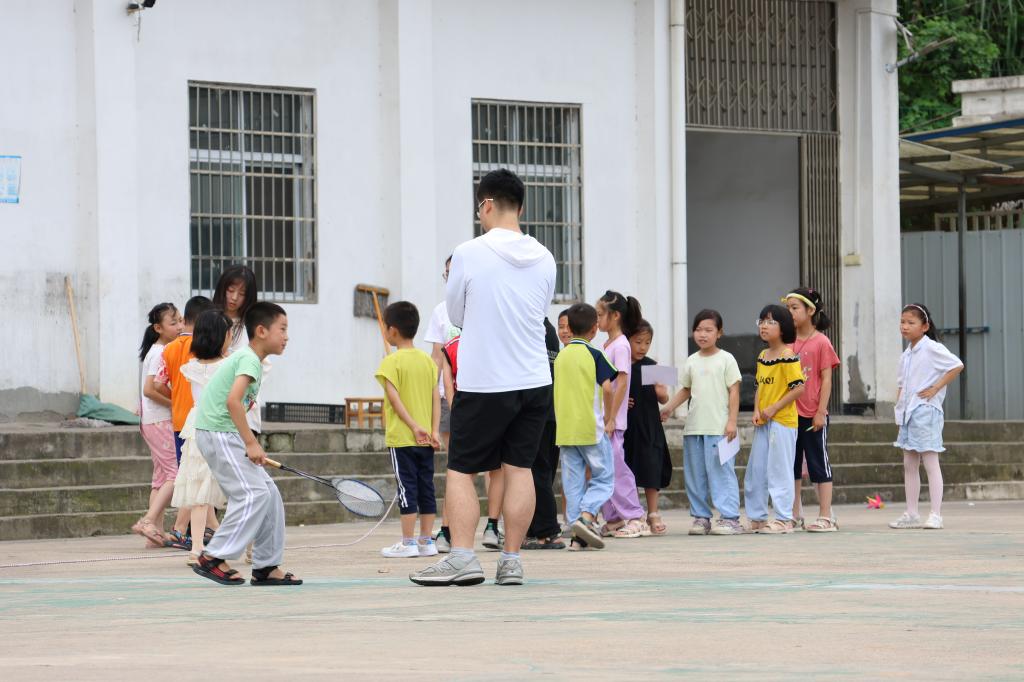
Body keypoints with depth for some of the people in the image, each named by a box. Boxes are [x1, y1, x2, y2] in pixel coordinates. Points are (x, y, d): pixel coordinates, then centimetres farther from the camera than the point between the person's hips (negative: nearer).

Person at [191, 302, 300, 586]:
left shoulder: (246, 358, 18)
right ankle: (213, 558, -11)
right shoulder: (250, 360, -13)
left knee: (269, 494, 8)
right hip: (218, 433, -10)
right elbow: (233, 401, -26)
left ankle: (266, 566, 11)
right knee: (253, 494, -16)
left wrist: (250, 445, 19)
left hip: (226, 435, 10)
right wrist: (251, 443, -25)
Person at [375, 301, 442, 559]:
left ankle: (408, 542, -3)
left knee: (407, 488, -3)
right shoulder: (428, 360, 9)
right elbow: (436, 397, 4)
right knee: (426, 487, 8)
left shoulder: (392, 362, -8)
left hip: (402, 438, -5)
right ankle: (426, 541, 10)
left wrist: (414, 426, -19)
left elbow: (394, 397, -17)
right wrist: (433, 430, 0)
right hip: (426, 440, 5)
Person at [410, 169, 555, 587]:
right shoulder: (543, 259, 3)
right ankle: (511, 560, 4)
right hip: (534, 380, 4)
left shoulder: (469, 254, -9)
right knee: (519, 468, 6)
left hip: (482, 384, -4)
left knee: (461, 471, 2)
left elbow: (456, 315, 3)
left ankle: (462, 557, -9)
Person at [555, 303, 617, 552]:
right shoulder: (594, 356, -6)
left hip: (564, 428, 5)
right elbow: (606, 388, -17)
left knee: (573, 480, 7)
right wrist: (609, 415, -4)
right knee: (603, 477, 5)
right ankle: (587, 515, -19)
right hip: (592, 428, -5)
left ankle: (577, 536, 3)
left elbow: (555, 392, 12)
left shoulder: (560, 357, 9)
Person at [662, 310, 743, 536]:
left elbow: (734, 391, -3)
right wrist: (670, 407, 4)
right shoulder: (692, 362, 12)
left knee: (721, 471, -9)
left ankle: (729, 517, -7)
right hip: (694, 427, 5)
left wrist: (732, 421, -10)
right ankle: (701, 517, 14)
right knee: (694, 473, 7)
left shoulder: (725, 359, -1)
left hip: (719, 428, -5)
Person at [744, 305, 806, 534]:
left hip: (782, 421, -8)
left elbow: (799, 388, -16)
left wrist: (773, 408, -17)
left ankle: (784, 519, 1)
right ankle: (757, 519, 19)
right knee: (755, 470, 10)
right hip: (763, 422, 8)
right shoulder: (762, 356, 13)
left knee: (779, 470, -5)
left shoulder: (788, 356, -12)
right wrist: (757, 410, 2)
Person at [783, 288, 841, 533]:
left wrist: (821, 412, -13)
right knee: (791, 464, 10)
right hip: (790, 413, 6)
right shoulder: (788, 342, 6)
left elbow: (826, 380, -9)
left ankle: (825, 517, 4)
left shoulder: (821, 342, -8)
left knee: (819, 464, 0)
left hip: (813, 415, -6)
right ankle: (795, 515, 18)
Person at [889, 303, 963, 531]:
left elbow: (957, 366, -17)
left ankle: (936, 515, -9)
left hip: (926, 411, -8)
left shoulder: (931, 349, -9)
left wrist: (935, 388, -16)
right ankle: (911, 514, 14)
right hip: (908, 413, 8)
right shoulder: (906, 355, 15)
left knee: (930, 463, -8)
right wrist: (899, 405, 9)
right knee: (909, 465, 9)